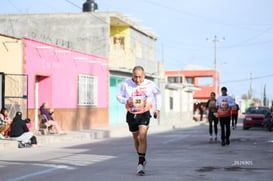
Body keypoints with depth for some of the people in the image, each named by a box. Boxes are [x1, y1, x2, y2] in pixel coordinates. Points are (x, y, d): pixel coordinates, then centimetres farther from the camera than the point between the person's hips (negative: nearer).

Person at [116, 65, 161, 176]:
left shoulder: (149, 84, -7)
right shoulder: (126, 84, -10)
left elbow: (157, 94, 12)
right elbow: (119, 96, 2)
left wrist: (157, 108, 8)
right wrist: (126, 101, -19)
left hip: (144, 114, -2)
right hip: (131, 114, 2)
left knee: (142, 137, -19)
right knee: (136, 139, 13)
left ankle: (140, 164, -17)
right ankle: (142, 159, 35)